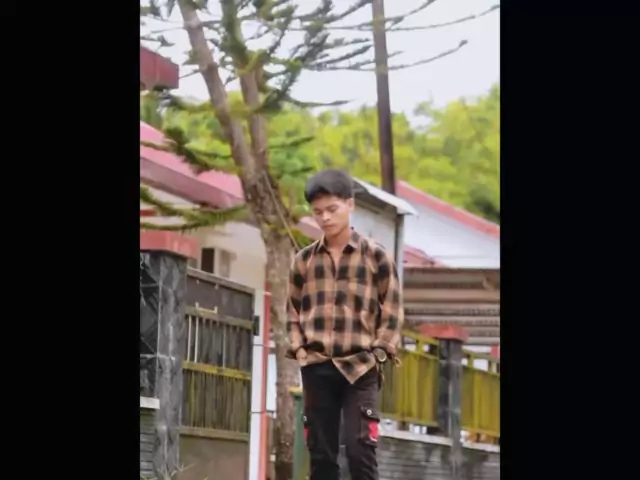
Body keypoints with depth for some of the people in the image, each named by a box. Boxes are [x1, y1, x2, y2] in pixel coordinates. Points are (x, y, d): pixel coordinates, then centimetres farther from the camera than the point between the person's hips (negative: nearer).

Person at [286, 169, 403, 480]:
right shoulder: (304, 260, 9)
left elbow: (392, 312, 2)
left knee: (360, 448, -12)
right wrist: (298, 349, 3)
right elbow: (293, 312, 17)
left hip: (360, 368, -3)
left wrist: (378, 353, -7)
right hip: (317, 368, 3)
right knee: (320, 453, 4)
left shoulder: (375, 256, 1)